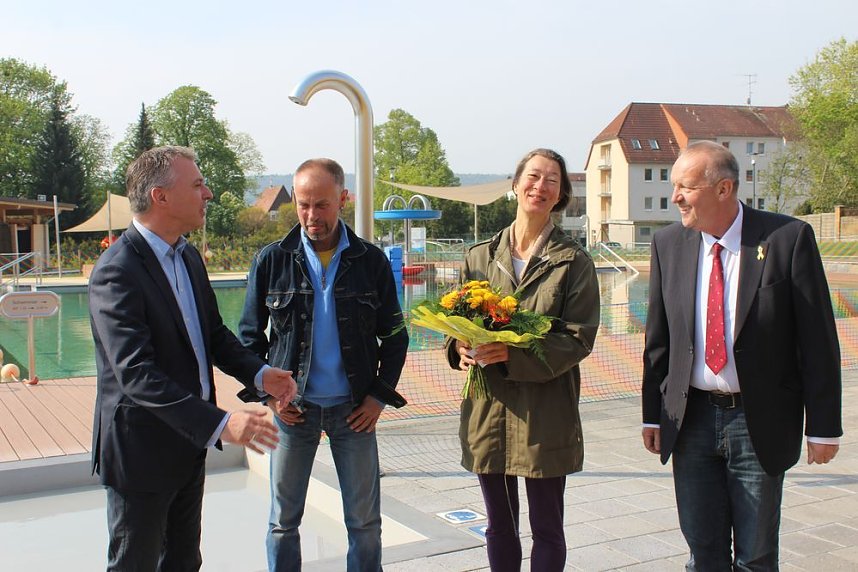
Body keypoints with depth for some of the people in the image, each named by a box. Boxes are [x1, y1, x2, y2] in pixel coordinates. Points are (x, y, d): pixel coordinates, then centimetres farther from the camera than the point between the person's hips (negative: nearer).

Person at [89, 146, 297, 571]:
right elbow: (136, 375, -31)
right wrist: (220, 424, -36)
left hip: (188, 442, 8)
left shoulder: (189, 257, 6)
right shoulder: (117, 272, -23)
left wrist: (258, 373, -6)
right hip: (141, 451, -8)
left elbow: (214, 333, 13)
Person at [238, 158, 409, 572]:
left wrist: (379, 395, -2)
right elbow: (250, 335, 6)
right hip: (292, 408, 0)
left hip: (354, 409, 0)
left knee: (365, 521, 8)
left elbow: (395, 336, 6)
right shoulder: (272, 260, -1)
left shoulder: (371, 261, 0)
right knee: (283, 520, 10)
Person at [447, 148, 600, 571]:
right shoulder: (480, 256, 6)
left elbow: (578, 338, -10)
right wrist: (460, 346, -12)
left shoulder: (573, 262, -4)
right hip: (488, 410, 3)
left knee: (547, 529, 10)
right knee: (499, 528, 17)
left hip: (545, 414, -3)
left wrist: (512, 354, -22)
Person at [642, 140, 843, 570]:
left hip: (759, 422, -3)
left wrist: (822, 426, -7)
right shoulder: (668, 244, 1)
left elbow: (818, 339, -7)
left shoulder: (788, 238, -10)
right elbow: (658, 338, 7)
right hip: (690, 418, 3)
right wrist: (652, 414, 7)